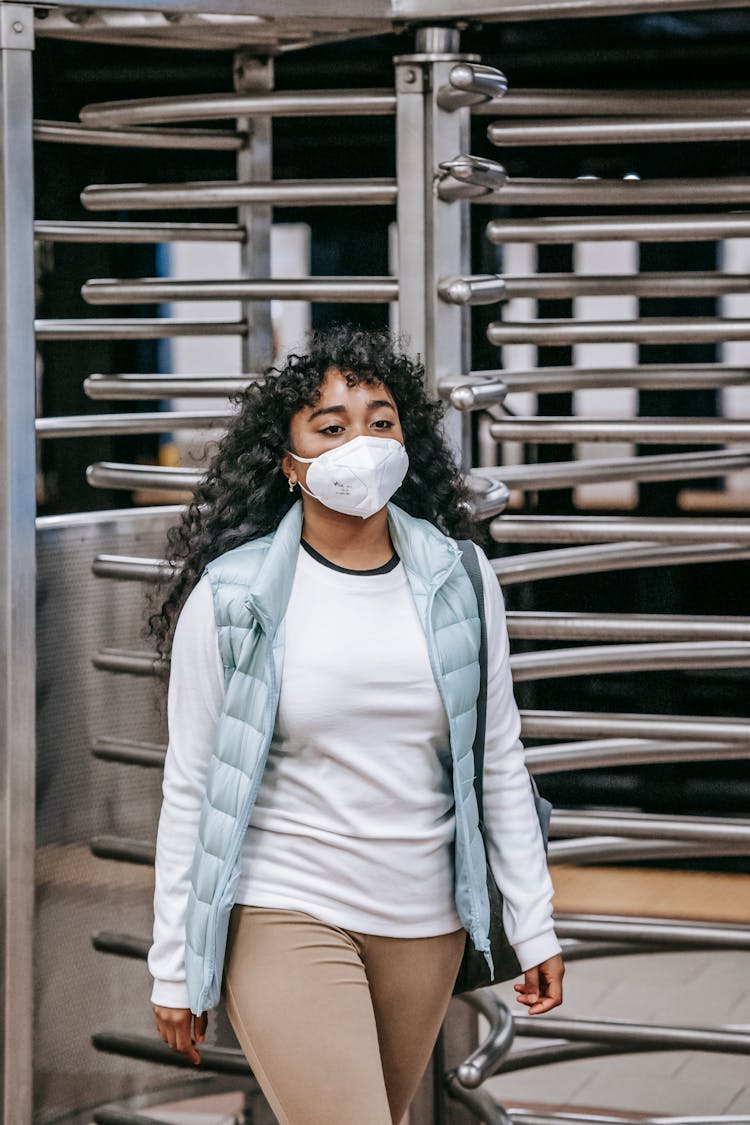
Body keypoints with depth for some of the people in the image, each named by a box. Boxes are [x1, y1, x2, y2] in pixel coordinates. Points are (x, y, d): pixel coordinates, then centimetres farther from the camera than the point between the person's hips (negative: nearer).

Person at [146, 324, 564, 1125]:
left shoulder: (458, 581, 3)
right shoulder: (230, 595, -6)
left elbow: (499, 764, 8)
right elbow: (190, 789, -3)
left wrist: (533, 927, 7)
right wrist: (173, 966, -2)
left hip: (425, 924, 4)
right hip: (284, 919, -4)